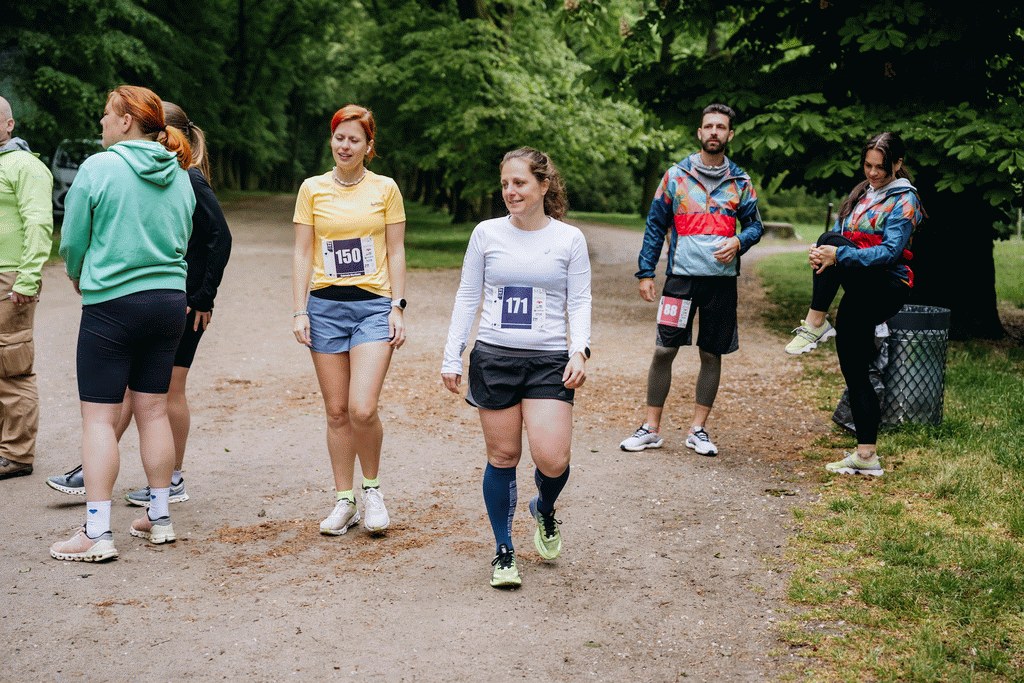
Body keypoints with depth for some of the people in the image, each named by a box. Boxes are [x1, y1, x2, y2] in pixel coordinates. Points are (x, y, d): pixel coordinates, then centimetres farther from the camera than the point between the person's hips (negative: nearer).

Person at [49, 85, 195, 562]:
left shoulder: (98, 167, -9)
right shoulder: (179, 175, 7)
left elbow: (72, 241, -2)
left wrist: (79, 277, 17)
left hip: (111, 305, -6)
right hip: (169, 302, 6)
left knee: (99, 416, -2)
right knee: (153, 411, 13)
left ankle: (97, 534, -2)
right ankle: (159, 519, 20)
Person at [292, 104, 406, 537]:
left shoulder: (385, 189, 3)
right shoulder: (312, 189, 7)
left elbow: (396, 253, 5)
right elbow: (302, 254, 7)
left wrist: (398, 307, -2)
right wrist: (299, 311, 0)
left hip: (373, 306, -2)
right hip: (325, 306, 2)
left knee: (363, 409, -14)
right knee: (336, 411, 5)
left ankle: (372, 488, 10)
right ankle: (344, 501, 16)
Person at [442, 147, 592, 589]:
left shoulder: (569, 239, 2)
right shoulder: (487, 234, 4)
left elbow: (579, 301, 5)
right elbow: (467, 297, 10)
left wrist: (580, 350, -10)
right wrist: (452, 356, 6)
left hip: (549, 360, -1)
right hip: (494, 356, 1)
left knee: (552, 460, -11)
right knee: (502, 457, 5)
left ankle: (544, 509, 24)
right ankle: (503, 551, 20)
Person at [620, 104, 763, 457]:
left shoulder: (740, 182, 7)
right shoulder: (676, 176, 3)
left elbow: (755, 225, 11)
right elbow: (655, 226, 5)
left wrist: (738, 242, -12)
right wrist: (645, 273, 0)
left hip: (722, 280, 2)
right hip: (681, 276, -1)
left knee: (712, 354, 7)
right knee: (664, 350, -3)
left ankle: (698, 429, 17)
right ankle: (651, 428, 8)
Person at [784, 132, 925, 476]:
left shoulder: (904, 200, -5)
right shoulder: (862, 192, 17)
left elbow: (890, 251, -19)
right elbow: (838, 236, 13)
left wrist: (838, 254, -29)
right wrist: (820, 253, -11)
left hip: (888, 289, -8)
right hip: (861, 295, 8)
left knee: (834, 241, -28)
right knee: (854, 374, 4)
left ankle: (814, 324, -18)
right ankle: (865, 455, 8)